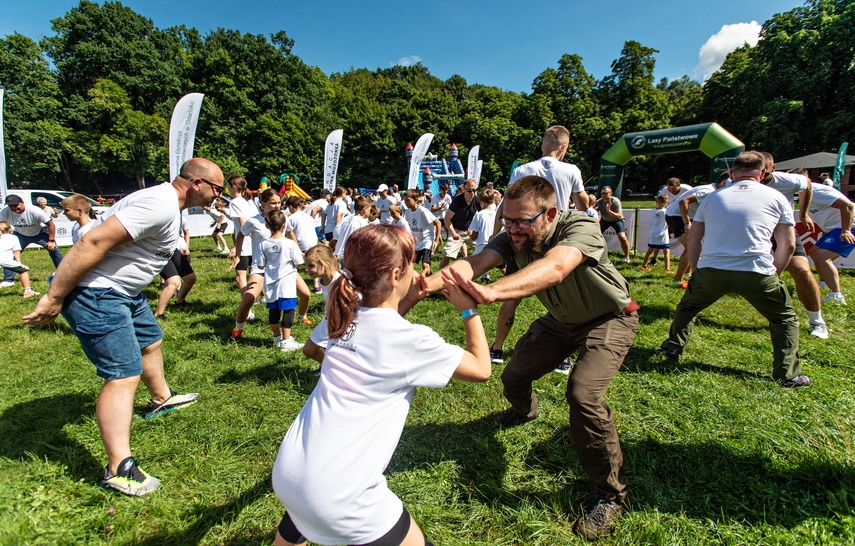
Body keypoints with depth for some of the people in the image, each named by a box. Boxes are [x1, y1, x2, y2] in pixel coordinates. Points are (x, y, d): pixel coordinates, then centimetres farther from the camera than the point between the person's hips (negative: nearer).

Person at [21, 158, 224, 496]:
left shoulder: (168, 204, 11)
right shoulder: (161, 205, -24)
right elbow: (93, 242, -29)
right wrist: (54, 298, -24)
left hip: (124, 290, 11)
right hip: (95, 293, -11)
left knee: (150, 340, 26)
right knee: (124, 375, -12)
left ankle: (161, 399, 50)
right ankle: (118, 471, -5)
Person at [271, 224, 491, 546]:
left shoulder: (348, 315, 1)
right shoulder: (408, 339, -17)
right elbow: (481, 368, -4)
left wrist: (411, 296, 12)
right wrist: (469, 309, 4)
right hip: (335, 493, -7)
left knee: (300, 519, 40)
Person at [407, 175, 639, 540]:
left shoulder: (581, 228, -35)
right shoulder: (513, 236, -20)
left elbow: (554, 267, -56)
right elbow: (475, 263, -37)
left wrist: (491, 291, -72)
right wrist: (425, 285, -57)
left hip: (610, 319, -5)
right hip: (561, 319, 6)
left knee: (583, 393, -25)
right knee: (514, 376, 7)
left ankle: (612, 494, -1)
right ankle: (525, 410, 47)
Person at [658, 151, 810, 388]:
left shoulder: (714, 197, 16)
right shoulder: (776, 198, 11)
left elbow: (694, 238, 16)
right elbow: (788, 245, 8)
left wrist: (696, 272, 23)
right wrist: (773, 274, 19)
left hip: (711, 271, 1)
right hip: (756, 273, -1)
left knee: (687, 307, 28)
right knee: (786, 319, 21)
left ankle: (672, 348, 26)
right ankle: (788, 375, 18)